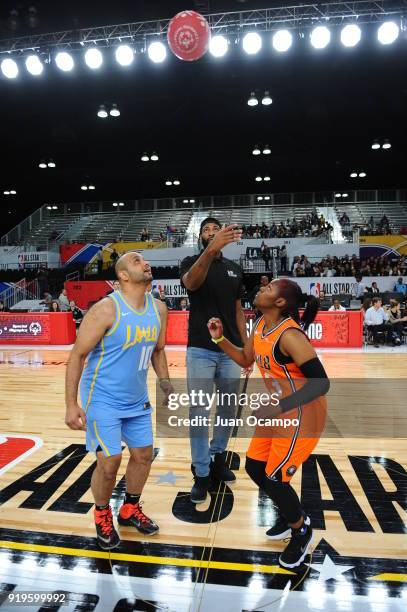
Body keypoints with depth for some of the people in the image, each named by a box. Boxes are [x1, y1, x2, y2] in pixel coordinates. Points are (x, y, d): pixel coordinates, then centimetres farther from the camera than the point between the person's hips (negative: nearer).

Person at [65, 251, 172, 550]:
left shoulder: (159, 309, -1)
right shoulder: (106, 309, -21)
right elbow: (77, 355, -16)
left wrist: (166, 384, 6)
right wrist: (72, 404, -17)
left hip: (138, 400, 6)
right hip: (103, 400, -6)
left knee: (143, 455, 12)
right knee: (109, 462, -2)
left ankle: (130, 509, 37)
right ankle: (103, 516, 28)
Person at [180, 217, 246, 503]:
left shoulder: (235, 269, 10)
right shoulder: (192, 262, -2)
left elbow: (238, 311, 12)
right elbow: (191, 283, -28)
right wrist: (211, 249, -44)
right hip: (200, 350, -4)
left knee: (228, 409, 15)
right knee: (199, 413, 2)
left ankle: (218, 456, 36)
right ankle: (202, 474, 16)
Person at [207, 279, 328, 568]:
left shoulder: (289, 335, -27)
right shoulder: (261, 325, 1)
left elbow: (321, 383, -28)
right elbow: (246, 360, 15)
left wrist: (279, 408, -30)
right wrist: (220, 339, 1)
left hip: (301, 416, -9)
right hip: (278, 411, 9)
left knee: (274, 479, 0)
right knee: (255, 466, 16)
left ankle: (301, 531, 30)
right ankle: (291, 516, 40)